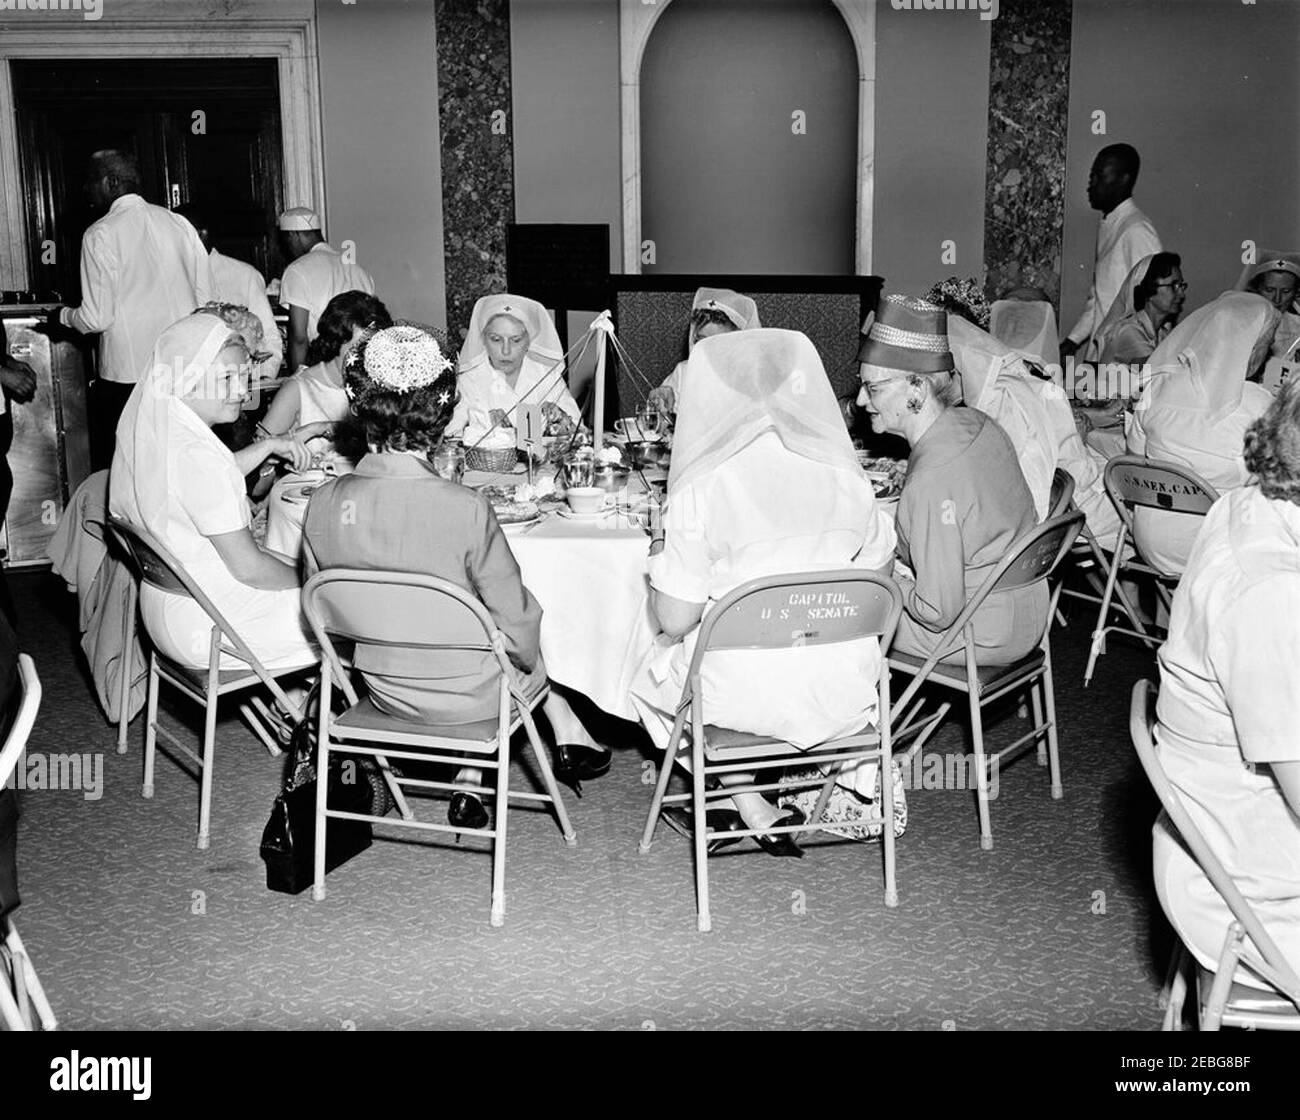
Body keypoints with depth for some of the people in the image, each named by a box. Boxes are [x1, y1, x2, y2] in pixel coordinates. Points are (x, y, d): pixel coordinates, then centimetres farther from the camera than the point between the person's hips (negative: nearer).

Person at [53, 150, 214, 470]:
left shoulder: (100, 235, -7)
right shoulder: (178, 223, 6)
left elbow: (97, 319, -9)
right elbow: (206, 299, 6)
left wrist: (63, 315, 11)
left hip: (127, 372, -5)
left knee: (111, 466, 7)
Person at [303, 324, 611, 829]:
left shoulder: (323, 505, -14)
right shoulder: (464, 509, -27)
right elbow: (515, 622, -16)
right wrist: (533, 664, 6)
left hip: (386, 692, 4)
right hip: (467, 695, -4)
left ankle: (470, 779, 30)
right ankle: (568, 735, 40)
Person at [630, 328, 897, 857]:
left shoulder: (701, 490, -14)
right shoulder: (844, 476, -2)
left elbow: (675, 621, -11)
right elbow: (878, 574, 11)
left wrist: (661, 563, 9)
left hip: (740, 694, -3)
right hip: (841, 693, 4)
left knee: (651, 674, 28)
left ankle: (753, 811, 22)